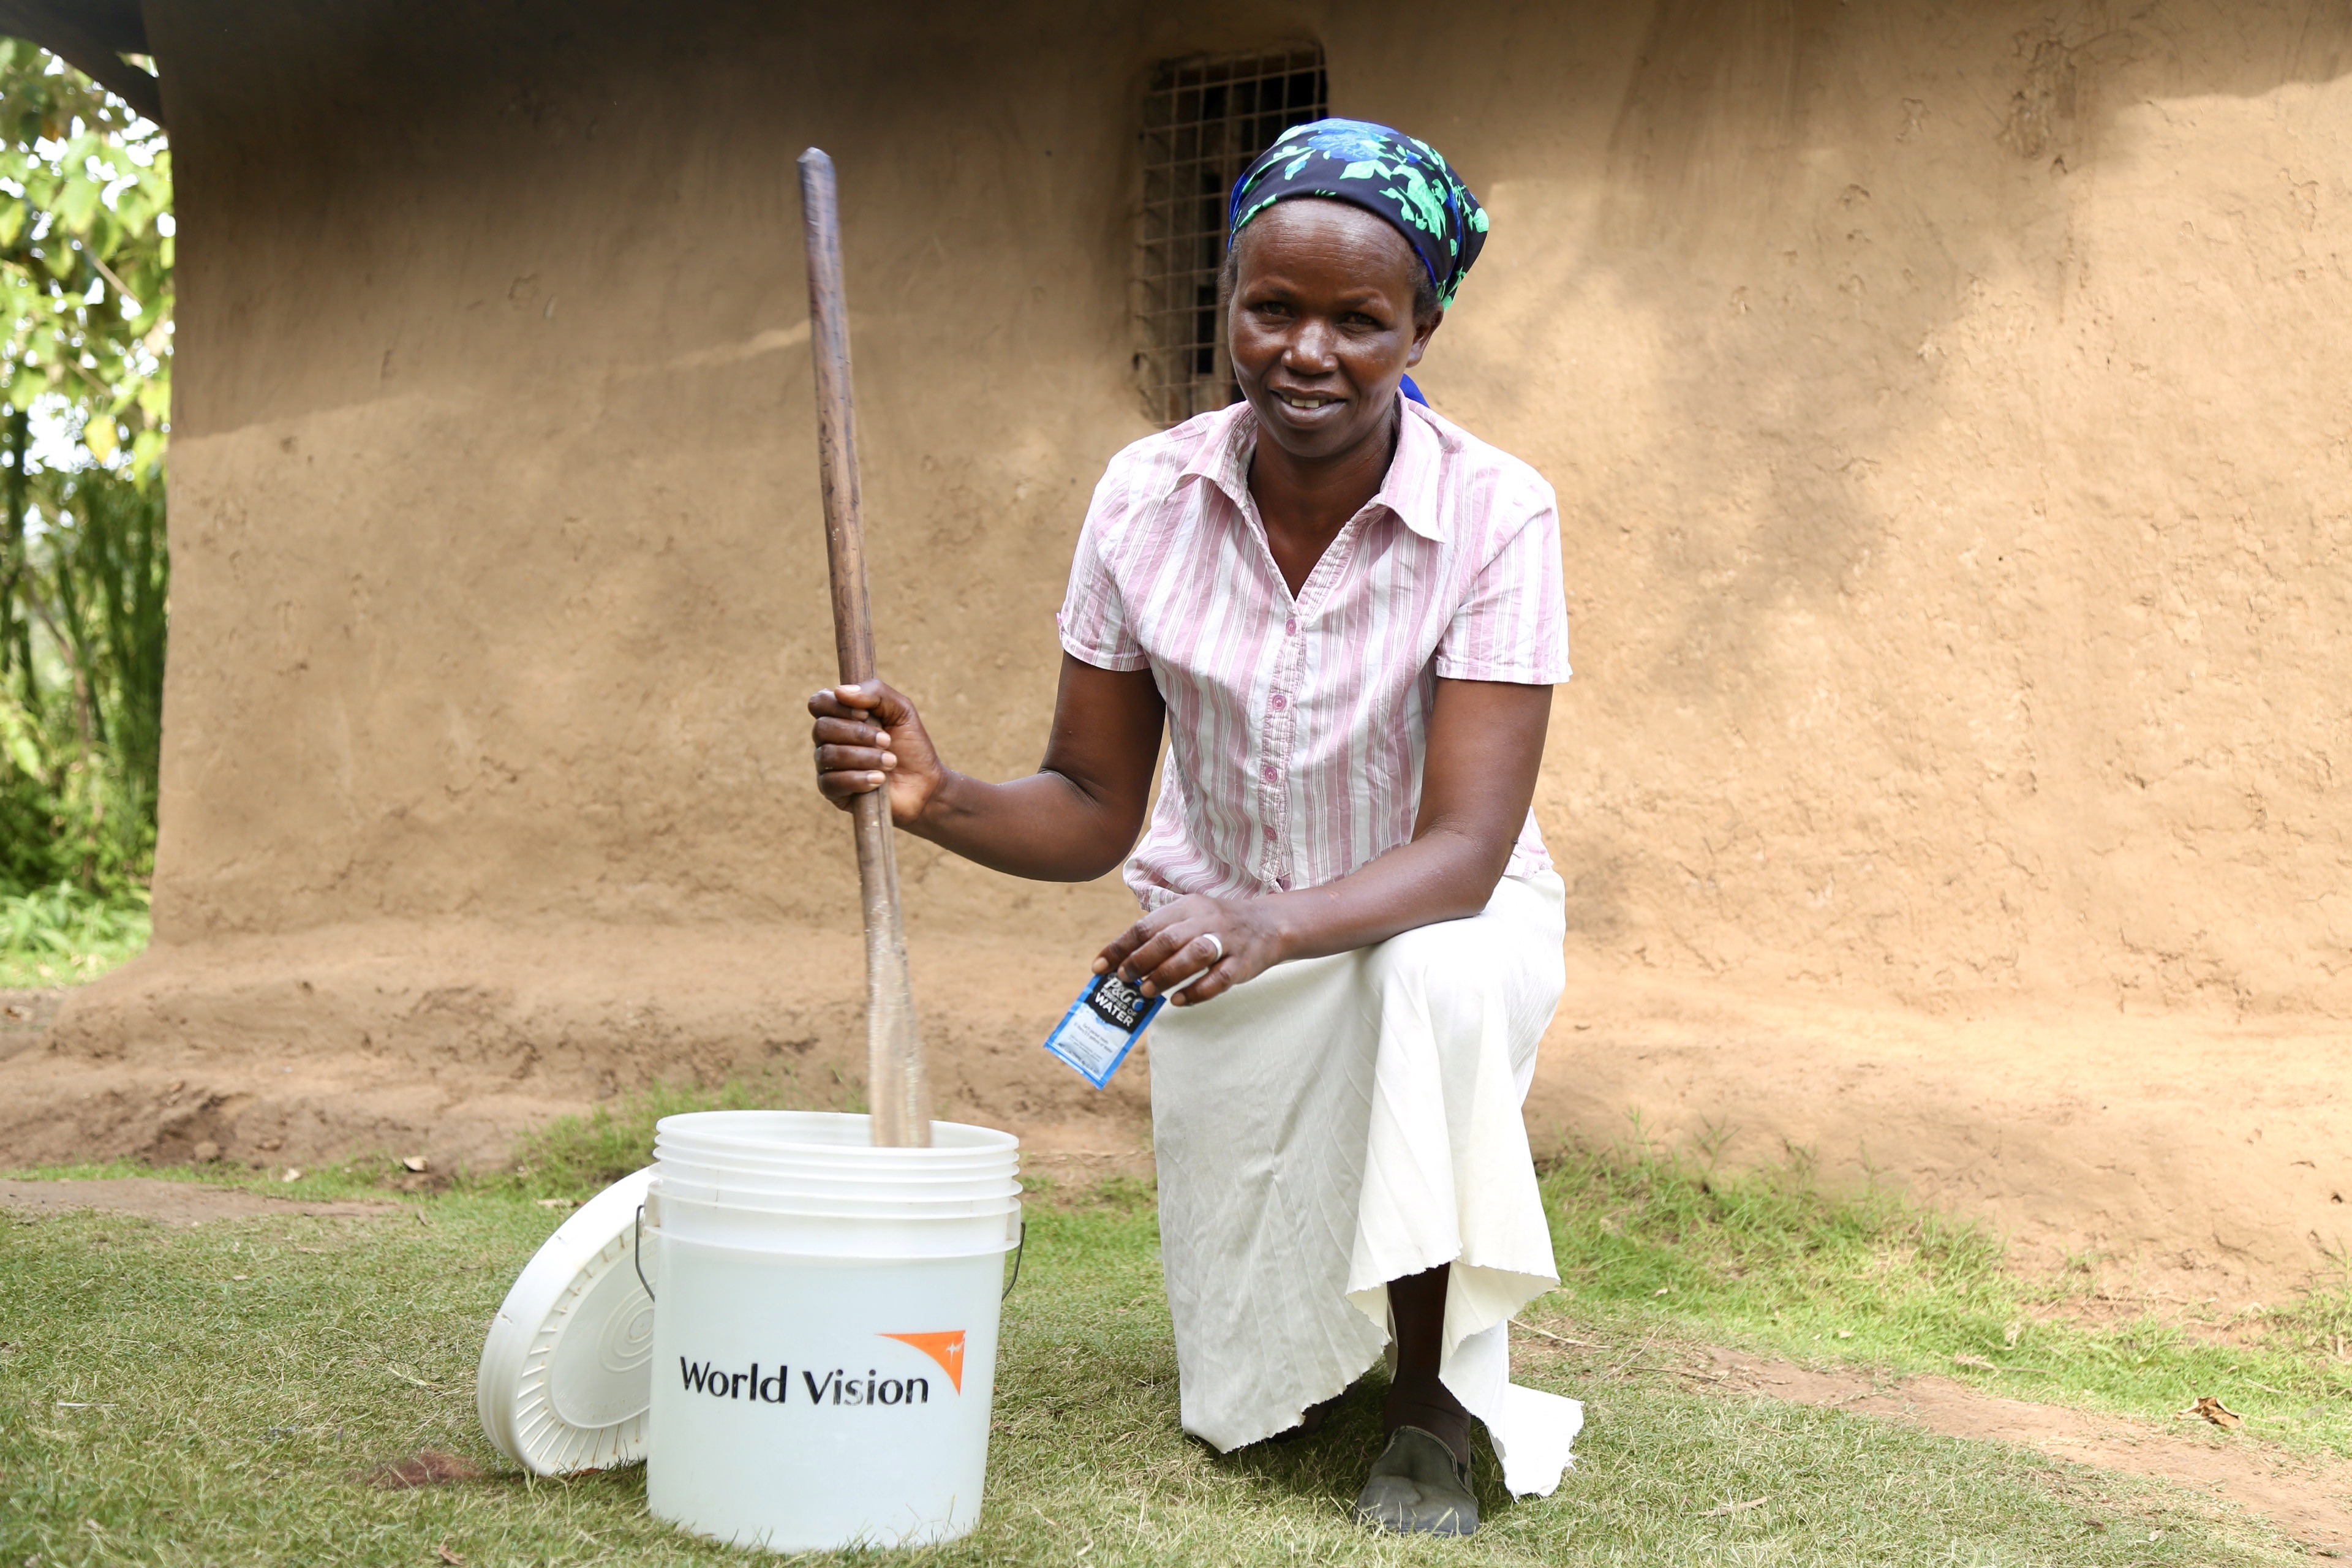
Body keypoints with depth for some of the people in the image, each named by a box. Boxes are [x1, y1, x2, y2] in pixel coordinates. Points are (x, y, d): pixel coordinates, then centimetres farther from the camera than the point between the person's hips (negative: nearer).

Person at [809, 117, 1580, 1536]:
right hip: (1225, 939, 2)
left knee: (1439, 980, -40)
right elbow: (1094, 814, -9)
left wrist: (1273, 920, -47)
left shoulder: (1496, 514, -23)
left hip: (1436, 918, -2)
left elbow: (1466, 851, -29)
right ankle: (1288, 1298, 39)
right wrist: (940, 800, -30)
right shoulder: (1147, 500, -14)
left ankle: (1432, 1407, -18)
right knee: (1253, 1412, -1)